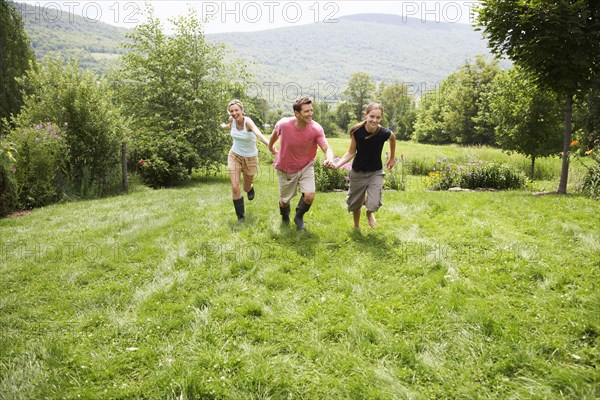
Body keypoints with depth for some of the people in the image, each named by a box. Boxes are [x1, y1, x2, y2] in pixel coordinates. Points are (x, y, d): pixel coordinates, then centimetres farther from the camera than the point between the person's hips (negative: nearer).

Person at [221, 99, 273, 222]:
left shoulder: (247, 121, -25)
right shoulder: (232, 120, -10)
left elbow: (258, 134, -46)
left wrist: (269, 144, -65)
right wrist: (224, 126, 42)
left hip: (250, 158, -3)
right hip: (234, 156, 3)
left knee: (246, 188, 14)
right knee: (235, 187, -11)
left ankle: (250, 188, 55)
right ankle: (240, 216, 6)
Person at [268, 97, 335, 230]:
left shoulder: (316, 128, -23)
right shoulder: (284, 124, -24)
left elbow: (327, 148, -29)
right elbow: (275, 132, 0)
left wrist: (329, 159, -53)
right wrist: (270, 146, 19)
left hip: (306, 166, 0)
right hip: (286, 168, 0)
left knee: (309, 196, -17)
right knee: (284, 200, 13)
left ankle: (299, 217, 18)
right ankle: (285, 216, 52)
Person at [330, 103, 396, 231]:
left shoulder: (385, 133, -19)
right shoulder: (357, 131, -20)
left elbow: (393, 138, 6)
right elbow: (351, 153, -11)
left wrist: (392, 158, 14)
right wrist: (337, 164, -25)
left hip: (376, 173, 0)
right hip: (358, 173, 1)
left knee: (374, 205, -16)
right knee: (355, 204, 16)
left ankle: (370, 213, 24)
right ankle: (356, 227, 48)